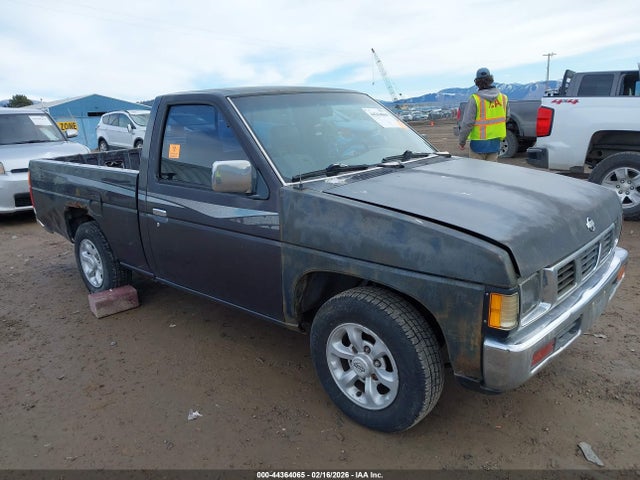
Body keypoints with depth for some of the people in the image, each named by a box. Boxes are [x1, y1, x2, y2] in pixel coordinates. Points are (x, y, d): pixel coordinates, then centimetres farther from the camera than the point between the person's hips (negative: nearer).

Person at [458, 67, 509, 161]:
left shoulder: (475, 99, -14)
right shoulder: (503, 97, 4)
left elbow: (467, 123, -15)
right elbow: (506, 117, 16)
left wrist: (461, 141, -6)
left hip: (479, 143, -5)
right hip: (495, 142, 5)